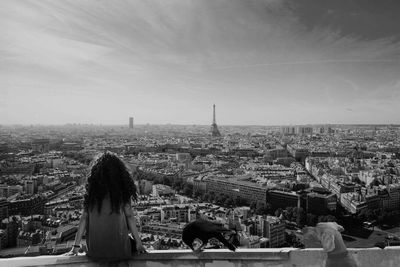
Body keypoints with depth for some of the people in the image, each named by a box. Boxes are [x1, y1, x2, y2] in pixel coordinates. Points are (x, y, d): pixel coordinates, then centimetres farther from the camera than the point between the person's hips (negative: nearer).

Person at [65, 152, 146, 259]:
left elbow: (84, 218, -3)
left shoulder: (91, 193, -6)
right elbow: (129, 216, -9)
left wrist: (76, 246, 6)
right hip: (120, 250, -2)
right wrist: (139, 243, -1)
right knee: (133, 244, 30)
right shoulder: (122, 191, -12)